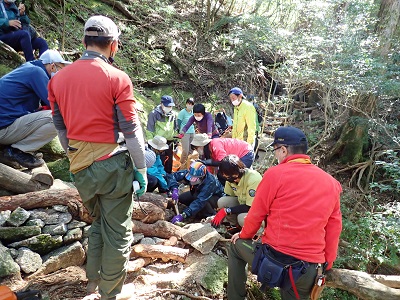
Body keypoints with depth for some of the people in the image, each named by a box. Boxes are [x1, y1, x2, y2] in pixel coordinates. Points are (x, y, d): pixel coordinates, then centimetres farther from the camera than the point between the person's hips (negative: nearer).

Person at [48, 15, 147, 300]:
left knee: (97, 223, 27)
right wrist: (141, 169, -4)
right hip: (112, 164, -6)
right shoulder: (117, 78, -10)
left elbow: (60, 127, 12)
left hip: (80, 167, 6)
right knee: (117, 233, 11)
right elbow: (131, 130, -12)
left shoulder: (58, 78, 6)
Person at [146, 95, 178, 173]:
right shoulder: (154, 114, -12)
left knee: (169, 160, 15)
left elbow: (175, 128, 18)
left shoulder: (173, 114, 5)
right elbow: (150, 130, -9)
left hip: (170, 141, 6)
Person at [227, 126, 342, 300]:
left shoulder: (275, 174, -11)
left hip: (274, 259, -4)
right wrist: (326, 265, 19)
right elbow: (334, 229, 8)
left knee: (236, 246, 23)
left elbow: (256, 214, -3)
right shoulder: (332, 183, 3)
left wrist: (244, 235, 16)